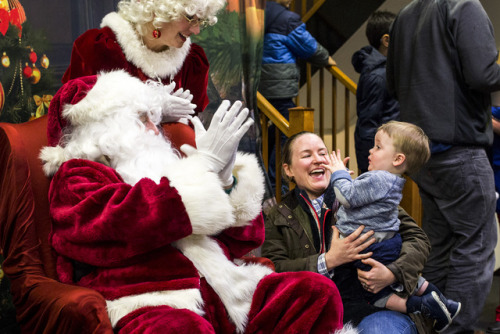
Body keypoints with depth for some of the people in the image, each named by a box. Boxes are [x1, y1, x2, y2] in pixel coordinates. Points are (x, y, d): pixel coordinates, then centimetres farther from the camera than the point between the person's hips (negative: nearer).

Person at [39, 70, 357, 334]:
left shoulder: (163, 169, 28)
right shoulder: (75, 178, 9)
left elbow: (240, 240, 25)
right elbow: (137, 219, -15)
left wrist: (226, 174, 8)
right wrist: (206, 163, -9)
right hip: (152, 307, -6)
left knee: (318, 291, -12)